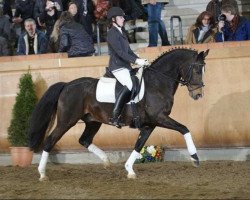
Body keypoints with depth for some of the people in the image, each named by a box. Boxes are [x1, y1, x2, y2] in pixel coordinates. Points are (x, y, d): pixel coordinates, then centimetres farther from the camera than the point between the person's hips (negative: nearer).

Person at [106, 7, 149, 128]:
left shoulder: (120, 33, 22)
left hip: (125, 66, 10)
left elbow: (128, 51, 21)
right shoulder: (112, 33, -8)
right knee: (130, 85, -29)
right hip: (117, 67, -10)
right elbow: (119, 52, -18)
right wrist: (135, 60, -23)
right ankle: (114, 117, -32)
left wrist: (140, 60, 7)